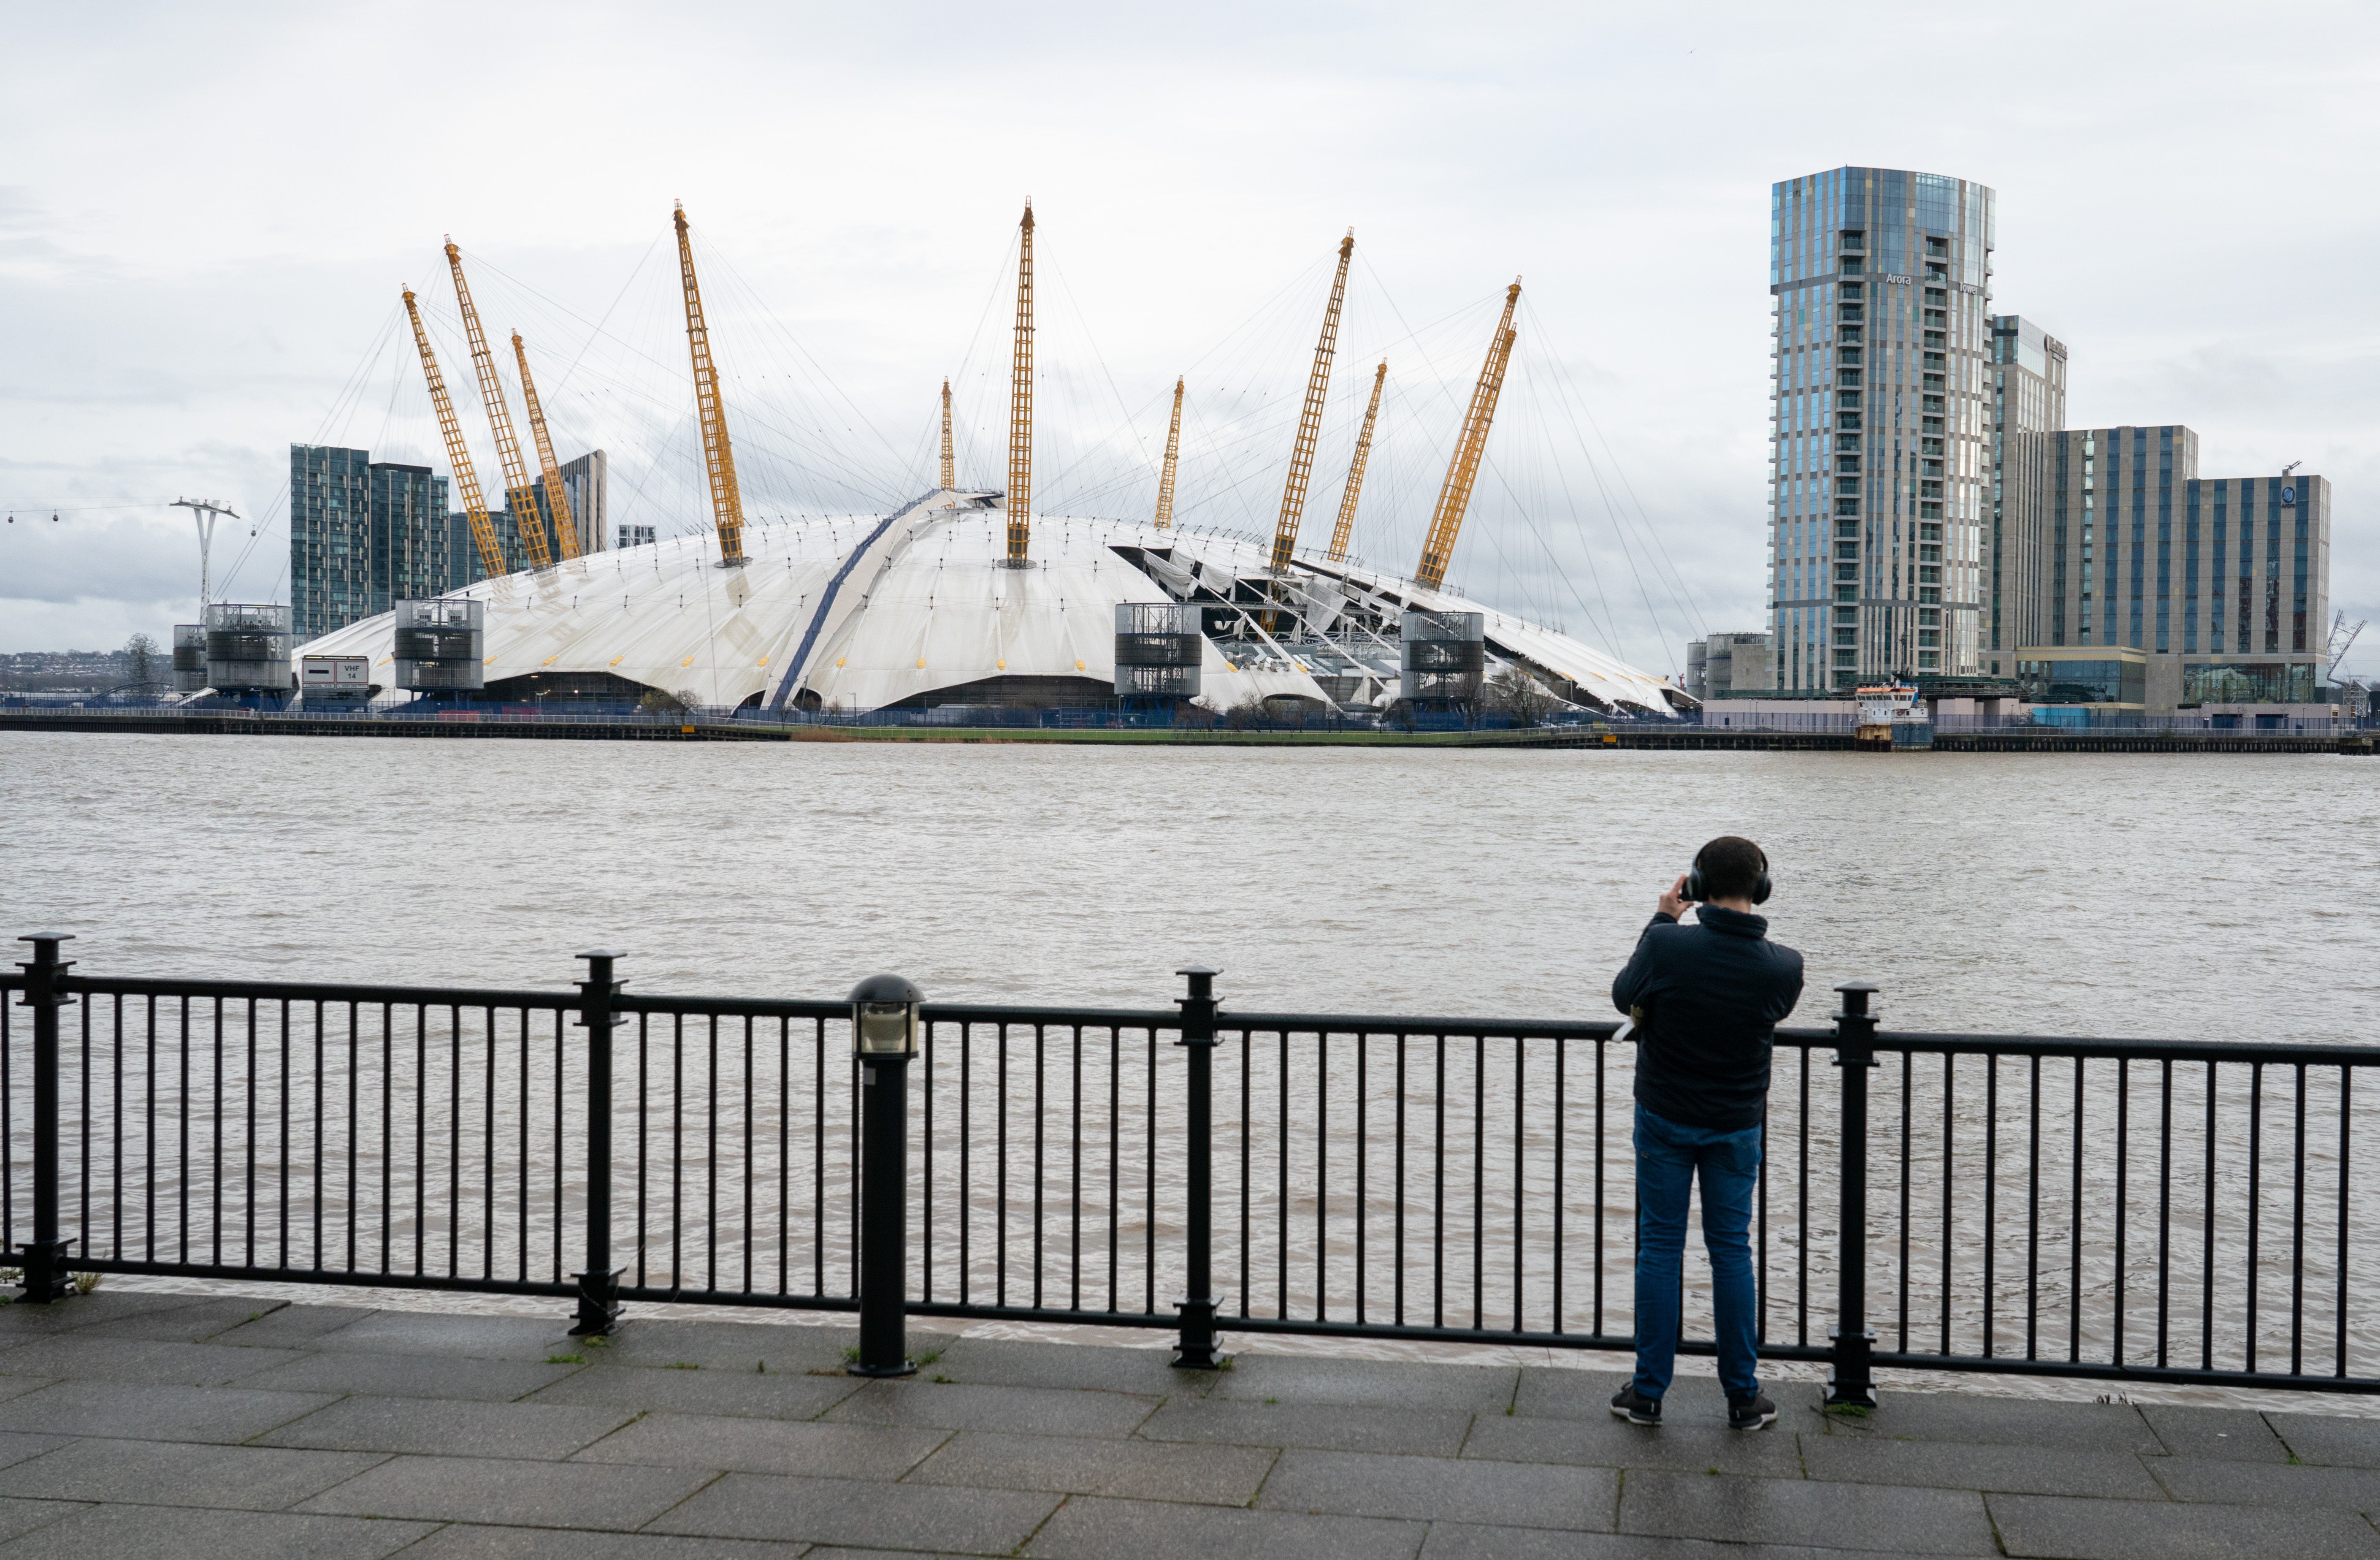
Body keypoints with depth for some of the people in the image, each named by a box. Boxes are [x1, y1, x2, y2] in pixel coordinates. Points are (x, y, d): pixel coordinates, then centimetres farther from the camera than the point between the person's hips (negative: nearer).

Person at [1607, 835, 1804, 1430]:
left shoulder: (1668, 947, -22)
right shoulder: (1783, 966, -14)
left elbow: (1624, 996, -2)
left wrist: (1663, 920, 2)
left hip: (1665, 1119, -1)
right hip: (1737, 1125, 1)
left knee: (1659, 1248, 8)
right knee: (1732, 1251, 11)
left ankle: (1648, 1393, 13)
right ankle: (1743, 1397, 17)